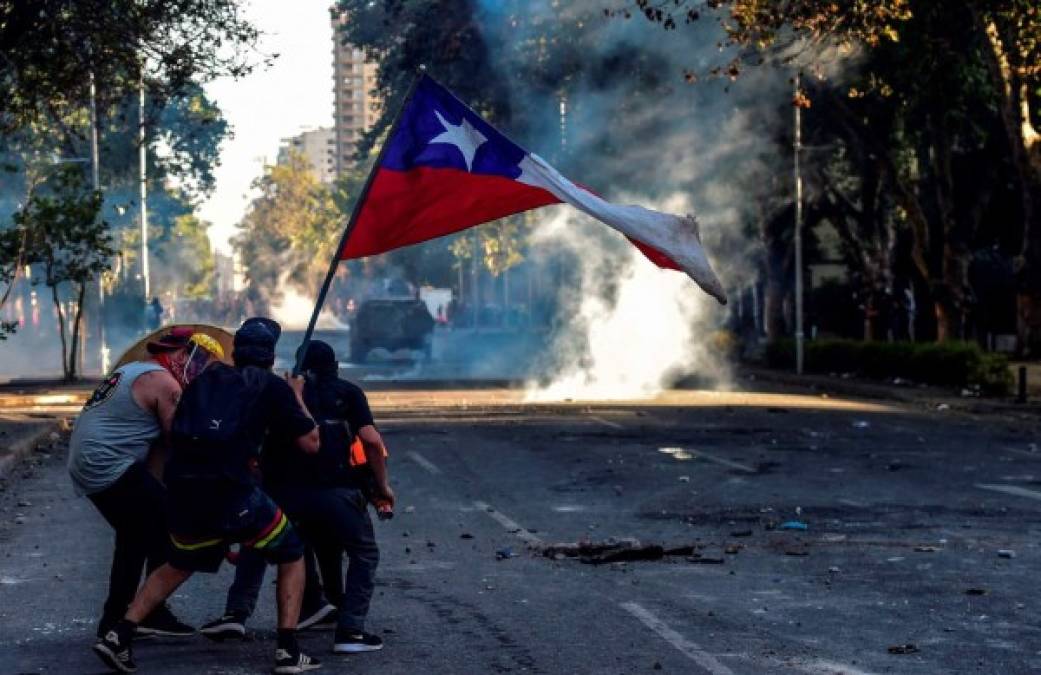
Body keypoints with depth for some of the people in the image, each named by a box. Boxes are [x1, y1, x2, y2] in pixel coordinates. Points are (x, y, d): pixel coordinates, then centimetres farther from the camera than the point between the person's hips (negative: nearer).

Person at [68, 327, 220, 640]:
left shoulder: (131, 370, 20)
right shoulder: (164, 382, -10)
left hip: (83, 464, 10)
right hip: (110, 466, -10)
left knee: (135, 535, 19)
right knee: (168, 526, -6)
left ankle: (114, 618, 22)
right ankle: (153, 612, -6)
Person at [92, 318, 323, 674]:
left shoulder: (206, 378, 20)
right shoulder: (272, 386, 8)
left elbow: (176, 434, 26)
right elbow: (310, 443, 11)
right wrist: (297, 397, 26)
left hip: (182, 493, 5)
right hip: (230, 492, -5)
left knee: (179, 565, 29)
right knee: (290, 555, 15)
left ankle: (118, 637, 18)